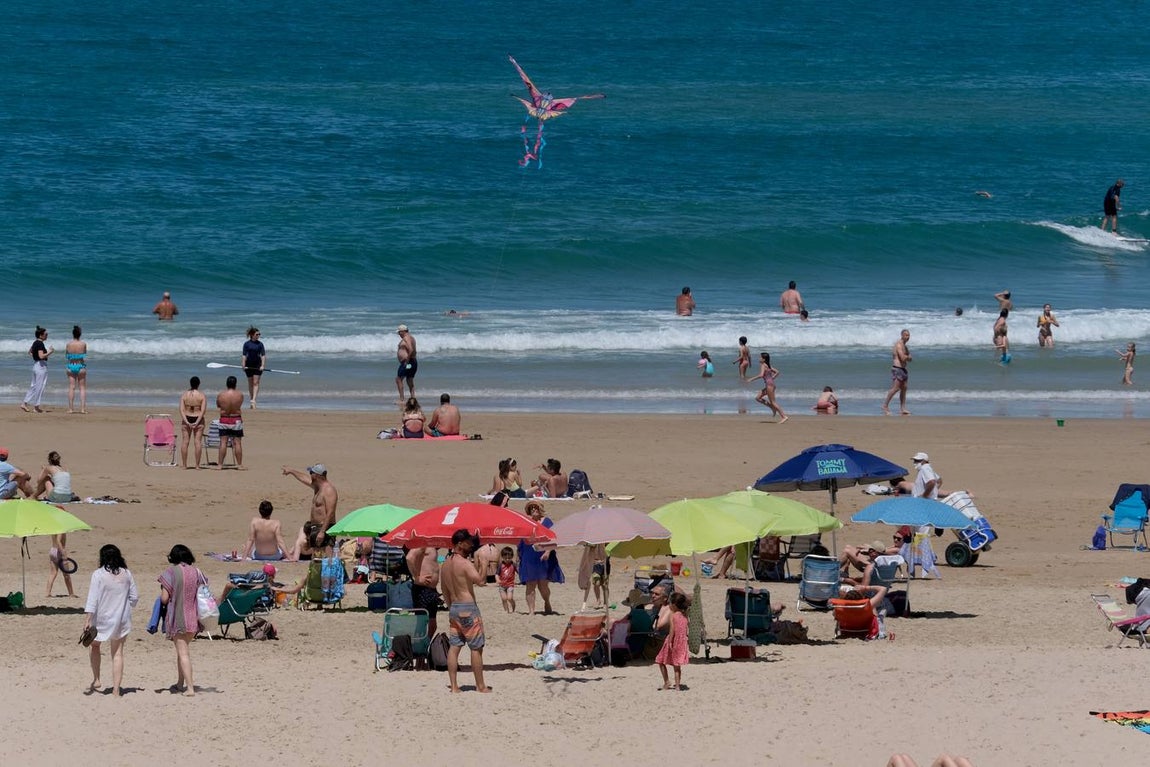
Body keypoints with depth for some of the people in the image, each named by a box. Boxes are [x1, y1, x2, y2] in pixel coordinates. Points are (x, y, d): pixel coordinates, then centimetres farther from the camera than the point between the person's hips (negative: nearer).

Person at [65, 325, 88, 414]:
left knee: (71, 388, 5)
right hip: (81, 366, -2)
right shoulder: (83, 344, -10)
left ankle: (71, 408, 5)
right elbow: (85, 357, -4)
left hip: (71, 366, 2)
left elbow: (66, 356, 5)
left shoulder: (68, 344, -4)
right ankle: (83, 408, 0)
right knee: (82, 387, 6)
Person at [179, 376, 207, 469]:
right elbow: (203, 410, -12)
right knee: (198, 441, -1)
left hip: (186, 419, 1)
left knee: (185, 441, 4)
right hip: (198, 419, -1)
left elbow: (181, 410, -8)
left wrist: (186, 421, -13)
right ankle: (197, 465, -3)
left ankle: (184, 465, 3)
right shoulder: (202, 395, -3)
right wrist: (197, 422, -14)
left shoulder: (184, 395, 0)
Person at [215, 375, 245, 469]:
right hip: (236, 421, 0)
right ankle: (239, 464, 8)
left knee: (223, 443, 4)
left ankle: (220, 464, 3)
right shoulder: (240, 395, -10)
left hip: (224, 420, 0)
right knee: (237, 443, 6)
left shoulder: (220, 395, -10)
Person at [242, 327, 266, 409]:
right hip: (249, 365, 0)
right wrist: (243, 365, -12)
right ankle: (251, 400, 18)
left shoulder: (260, 344, 1)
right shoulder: (247, 344, -1)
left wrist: (262, 365, -12)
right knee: (250, 383, 9)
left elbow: (263, 355, -2)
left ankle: (253, 400, -15)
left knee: (256, 383, -8)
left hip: (257, 365, 0)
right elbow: (244, 355, -2)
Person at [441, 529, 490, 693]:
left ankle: (454, 685, 4)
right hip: (468, 607, -8)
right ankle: (480, 686, 5)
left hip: (453, 607, 8)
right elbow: (479, 580, -32)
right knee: (476, 647, 1)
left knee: (454, 647, 6)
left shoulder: (446, 564, 11)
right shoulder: (465, 563, -15)